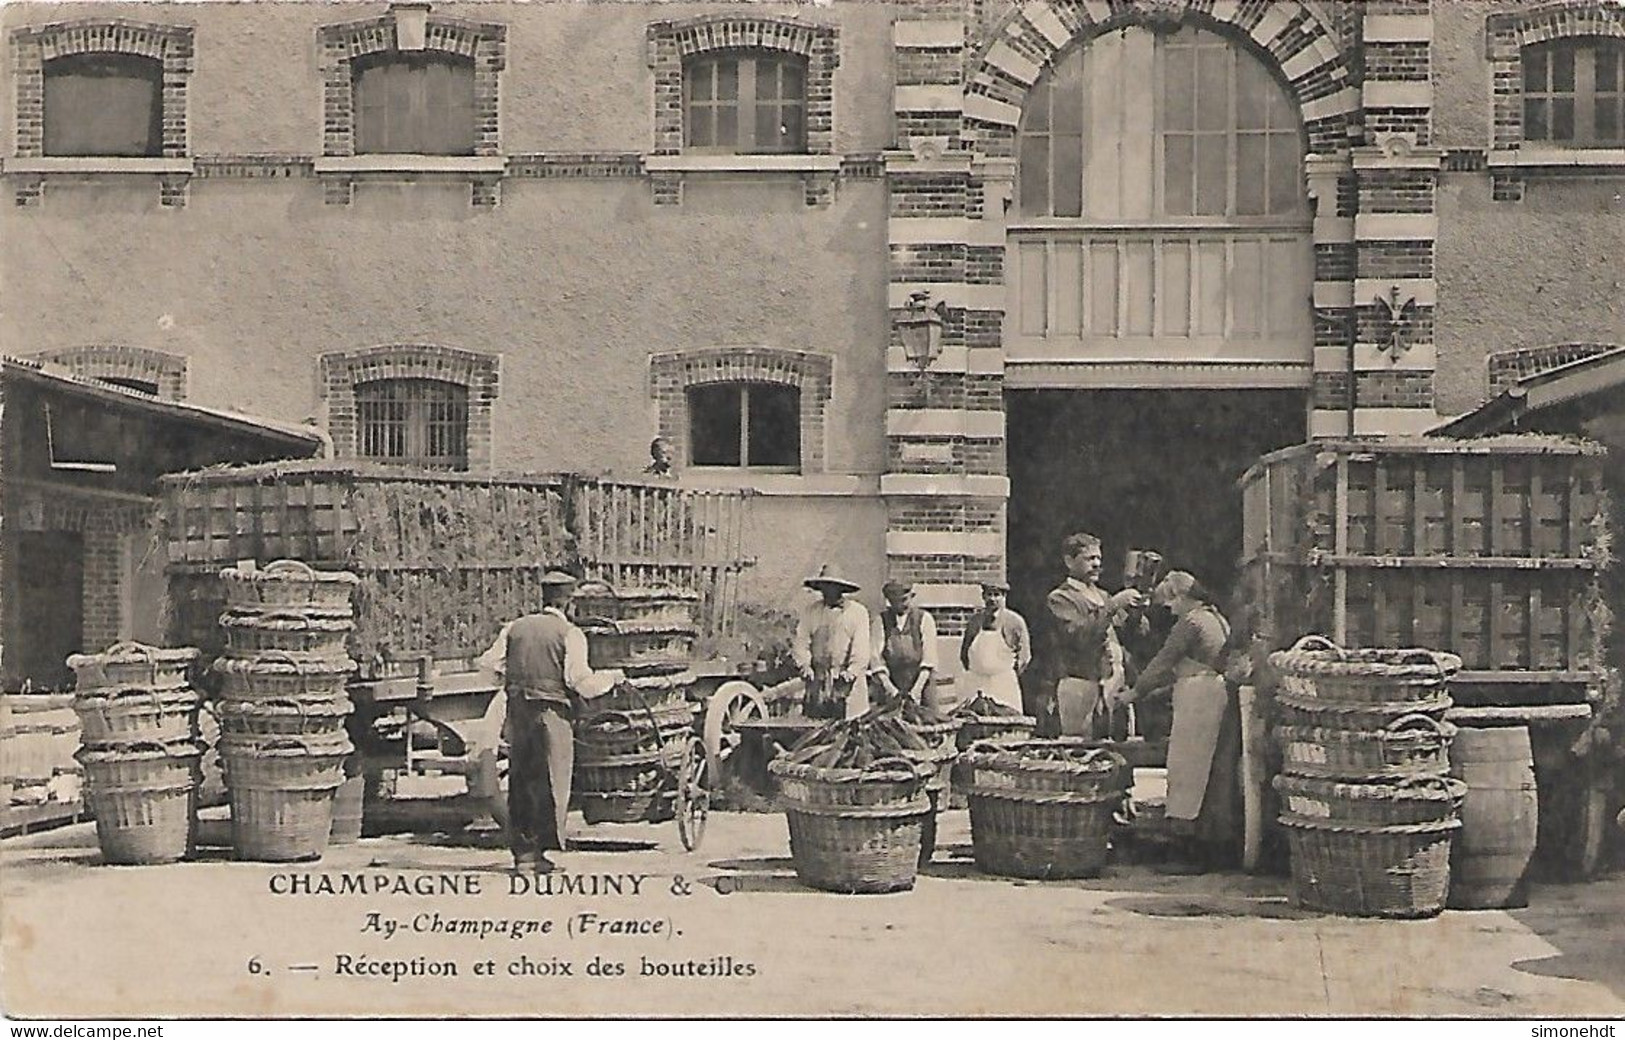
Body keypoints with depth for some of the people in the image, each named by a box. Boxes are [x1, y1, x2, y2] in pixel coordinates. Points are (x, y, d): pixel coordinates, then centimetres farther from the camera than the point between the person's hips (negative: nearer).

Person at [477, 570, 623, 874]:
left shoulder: (515, 627, 9)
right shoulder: (569, 633, -6)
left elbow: (488, 662, 4)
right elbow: (582, 682, -12)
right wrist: (612, 677, 5)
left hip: (517, 712, 5)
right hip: (551, 711, -5)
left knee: (519, 781, 12)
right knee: (550, 783, 2)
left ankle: (521, 850, 14)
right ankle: (539, 851, -1)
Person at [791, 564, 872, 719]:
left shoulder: (858, 612, 3)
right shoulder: (810, 612, 13)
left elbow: (861, 647, -3)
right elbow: (800, 642, 8)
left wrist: (851, 672, -14)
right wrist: (804, 665, -8)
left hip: (847, 679, -2)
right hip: (817, 681, 2)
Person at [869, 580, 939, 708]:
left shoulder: (924, 618, 4)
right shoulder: (881, 621, 6)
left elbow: (929, 658, -3)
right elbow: (876, 657, -1)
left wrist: (917, 690, -12)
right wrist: (890, 688, -12)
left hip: (921, 682, -1)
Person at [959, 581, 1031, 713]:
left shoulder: (1014, 621, -1)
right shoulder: (975, 620, 8)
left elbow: (1025, 657, 4)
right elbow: (964, 653, 17)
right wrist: (970, 671, 7)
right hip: (978, 685, 3)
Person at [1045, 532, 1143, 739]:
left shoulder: (1103, 596, 22)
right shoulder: (1059, 598, 1)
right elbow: (1080, 636, -15)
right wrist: (1113, 607, -17)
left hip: (1115, 689, 6)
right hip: (1081, 689, -6)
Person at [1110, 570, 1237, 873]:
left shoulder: (1190, 623, -12)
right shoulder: (1218, 620, 16)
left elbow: (1164, 661, -10)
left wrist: (1135, 691, -1)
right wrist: (1166, 682, 24)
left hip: (1198, 700, -9)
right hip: (1222, 697, 9)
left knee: (1190, 772, -5)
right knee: (1218, 772, 12)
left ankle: (1195, 856, -5)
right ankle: (1219, 846, 16)